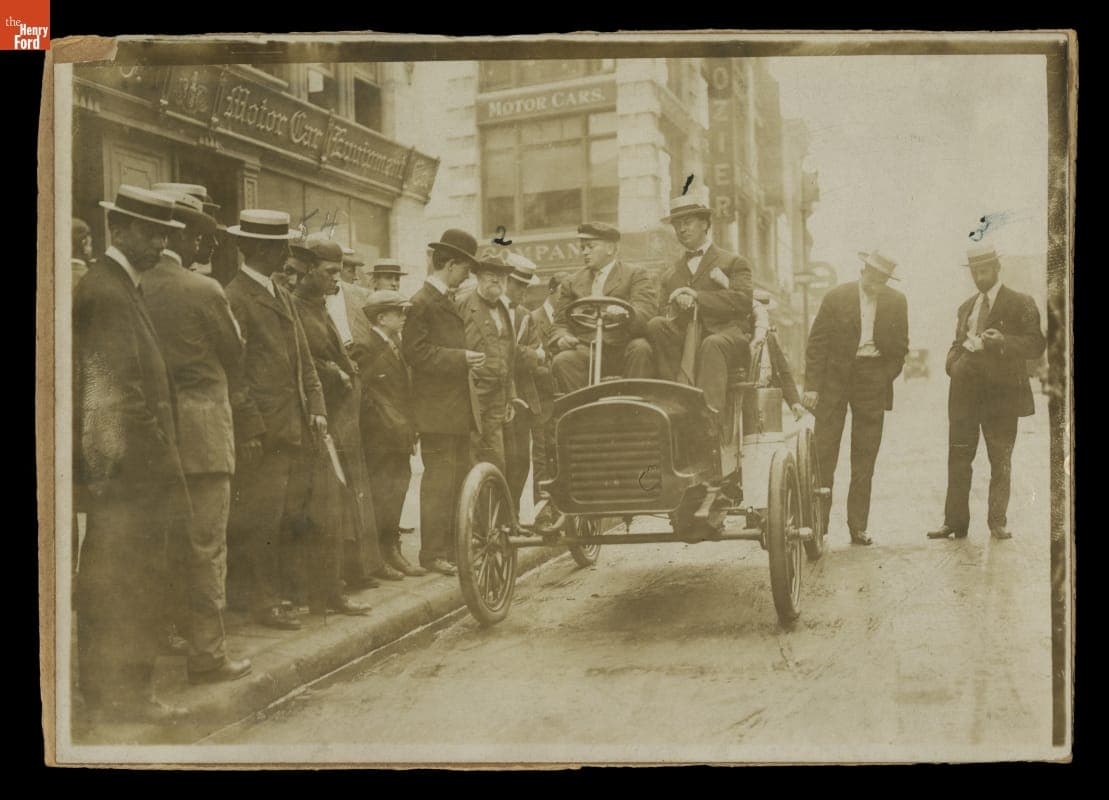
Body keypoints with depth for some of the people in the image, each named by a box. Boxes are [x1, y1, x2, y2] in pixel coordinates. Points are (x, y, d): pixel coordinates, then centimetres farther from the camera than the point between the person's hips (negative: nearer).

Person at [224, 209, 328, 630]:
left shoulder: (282, 295, 17)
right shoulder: (234, 299, -12)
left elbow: (304, 359, 18)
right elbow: (233, 370, -15)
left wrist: (316, 406, 8)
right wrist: (250, 428, -17)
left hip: (296, 425, 9)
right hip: (264, 430, -9)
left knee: (286, 514, 12)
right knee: (262, 516, -1)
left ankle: (271, 590, 23)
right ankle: (264, 601, 9)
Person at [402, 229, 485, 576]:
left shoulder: (446, 300, 18)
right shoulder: (422, 302, -12)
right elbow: (415, 352, -20)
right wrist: (460, 358, -21)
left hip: (457, 405, 10)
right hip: (436, 408, -10)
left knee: (458, 478, 13)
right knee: (439, 479, -7)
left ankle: (453, 548, 21)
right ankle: (432, 553, -1)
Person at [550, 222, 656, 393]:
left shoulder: (636, 274, 8)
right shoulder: (577, 281, 22)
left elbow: (646, 312, -9)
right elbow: (562, 321, 21)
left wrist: (625, 313, -33)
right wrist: (562, 337, -4)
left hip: (624, 351, -2)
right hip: (588, 351, 2)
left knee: (640, 348, -34)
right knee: (562, 361, -27)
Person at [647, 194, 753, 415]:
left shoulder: (734, 263, 14)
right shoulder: (670, 275, 26)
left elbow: (744, 300, -4)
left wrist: (698, 297, -11)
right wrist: (679, 301, -14)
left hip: (727, 335, -3)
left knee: (712, 345, -38)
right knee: (656, 325, -25)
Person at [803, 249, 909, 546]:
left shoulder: (896, 302, 4)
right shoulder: (836, 297, -3)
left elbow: (900, 347, 11)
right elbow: (817, 343, -3)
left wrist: (886, 379, 0)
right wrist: (812, 385, -9)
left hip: (873, 380, 2)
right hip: (835, 379, -2)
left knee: (864, 459, 5)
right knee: (823, 454, -3)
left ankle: (858, 527, 11)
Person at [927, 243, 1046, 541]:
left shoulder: (1020, 304, 1)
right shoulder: (966, 307, 18)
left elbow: (1036, 344, -6)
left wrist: (1004, 341, -22)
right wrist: (954, 362, 4)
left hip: (1001, 391, -4)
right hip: (965, 391, 4)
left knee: (1001, 463, 2)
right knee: (958, 460, 3)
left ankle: (997, 522, 9)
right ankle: (955, 522, 7)